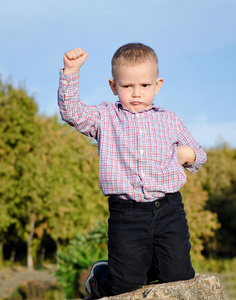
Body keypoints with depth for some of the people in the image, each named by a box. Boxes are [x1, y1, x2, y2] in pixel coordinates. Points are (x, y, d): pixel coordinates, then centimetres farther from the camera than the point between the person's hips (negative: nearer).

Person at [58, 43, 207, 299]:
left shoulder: (170, 121, 13)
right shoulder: (105, 117, 8)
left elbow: (198, 154, 23)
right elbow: (72, 112, -7)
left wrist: (189, 155, -1)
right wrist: (71, 72, -15)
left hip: (169, 210, 2)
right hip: (126, 213, -2)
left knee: (179, 275, -1)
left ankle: (148, 264, 32)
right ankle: (99, 277, 34)